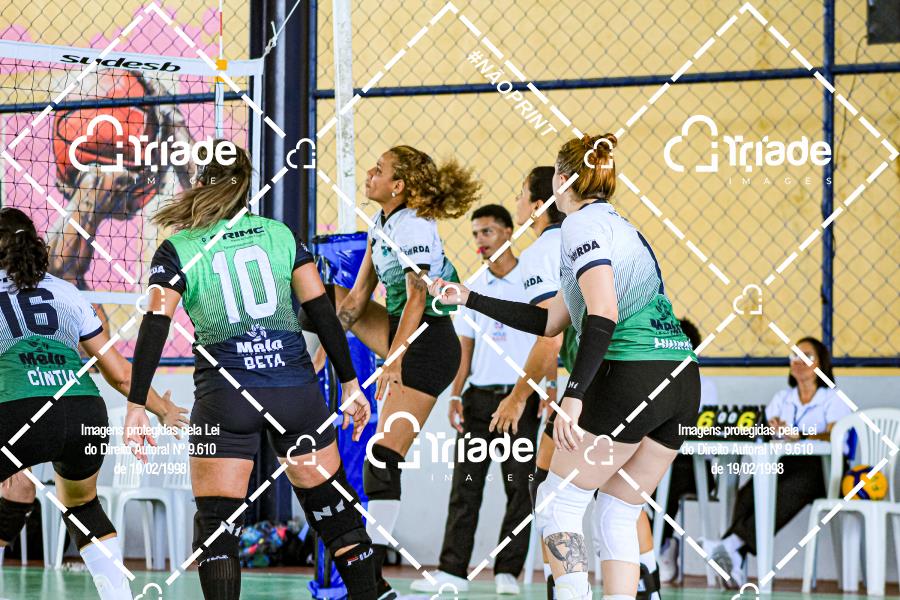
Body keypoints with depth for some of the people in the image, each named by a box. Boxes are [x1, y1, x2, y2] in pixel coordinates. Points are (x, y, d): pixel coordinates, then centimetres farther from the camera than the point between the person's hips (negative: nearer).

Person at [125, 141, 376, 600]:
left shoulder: (177, 251, 1)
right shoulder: (280, 235, 9)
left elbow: (155, 327, -9)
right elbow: (322, 311, 5)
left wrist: (136, 405, -10)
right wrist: (349, 384, 9)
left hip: (225, 395, -3)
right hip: (295, 388, 3)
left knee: (216, 523, 2)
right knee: (333, 506, 14)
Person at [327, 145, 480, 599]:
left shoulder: (415, 228, -20)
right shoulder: (381, 222, 7)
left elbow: (417, 299, -28)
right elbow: (360, 293, 10)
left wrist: (393, 360, -35)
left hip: (427, 347, -9)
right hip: (399, 331, 9)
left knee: (383, 458, -11)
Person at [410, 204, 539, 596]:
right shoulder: (473, 288, 12)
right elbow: (465, 347, 15)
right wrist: (456, 395, 5)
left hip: (521, 397, -4)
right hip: (479, 397, 4)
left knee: (520, 487, -2)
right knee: (465, 486, 1)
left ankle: (508, 571, 3)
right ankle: (452, 571, 1)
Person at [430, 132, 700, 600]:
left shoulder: (583, 223, -2)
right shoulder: (618, 226, 26)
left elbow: (603, 313, -17)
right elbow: (550, 321, 28)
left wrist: (573, 396, -21)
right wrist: (469, 299, 31)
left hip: (632, 376, -8)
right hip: (684, 382, 8)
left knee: (559, 500, 3)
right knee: (618, 515, 13)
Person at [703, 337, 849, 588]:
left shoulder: (833, 400, 5)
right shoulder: (782, 398, 23)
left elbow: (834, 437, -12)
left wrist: (799, 435, -29)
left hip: (818, 470, -4)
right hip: (784, 467, 4)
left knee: (787, 492, -38)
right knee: (747, 492, -30)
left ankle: (732, 544, -50)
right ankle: (735, 564, -45)